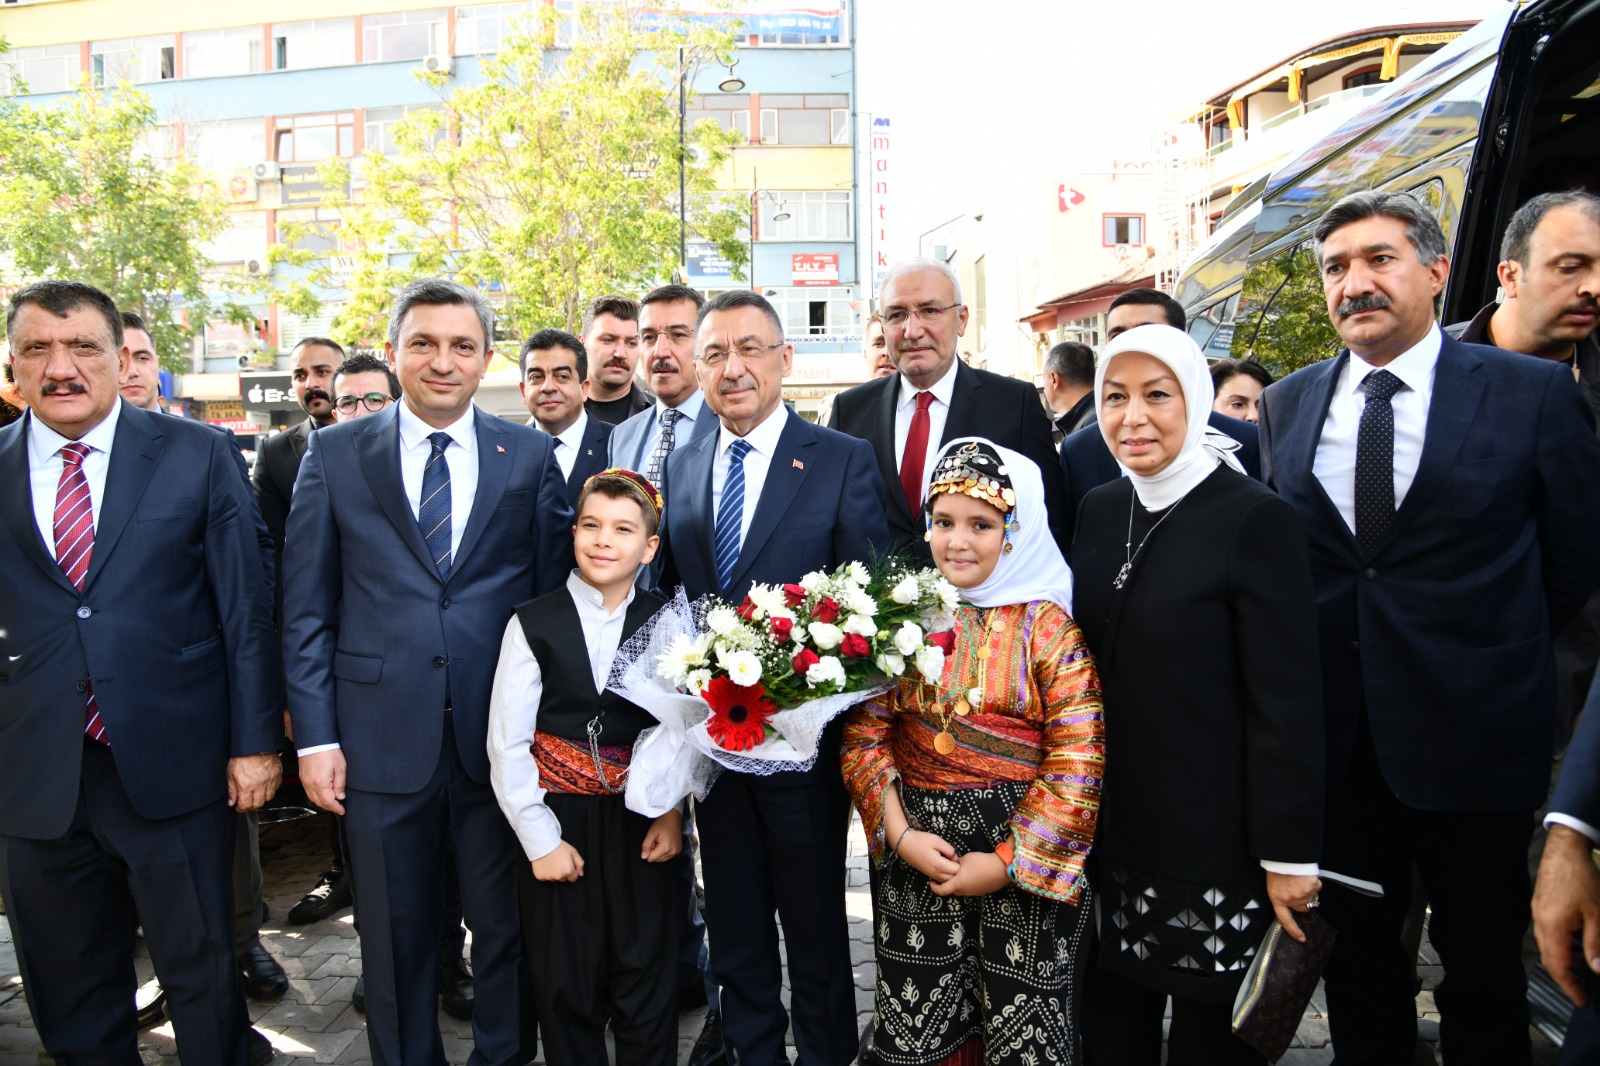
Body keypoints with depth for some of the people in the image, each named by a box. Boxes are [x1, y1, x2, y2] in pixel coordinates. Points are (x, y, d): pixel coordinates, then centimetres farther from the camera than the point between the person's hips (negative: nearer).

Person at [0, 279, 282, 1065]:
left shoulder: (197, 456, -1)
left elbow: (246, 605, -2)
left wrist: (255, 739, -4)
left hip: (174, 768, -2)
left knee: (203, 972, 11)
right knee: (69, 998, 17)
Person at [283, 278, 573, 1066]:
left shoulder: (530, 456, 2)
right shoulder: (335, 454, 2)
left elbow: (557, 592, 3)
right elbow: (306, 608, 2)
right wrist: (315, 735, -3)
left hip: (503, 735, 0)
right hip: (381, 739, 0)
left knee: (506, 927, 14)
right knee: (395, 937, 16)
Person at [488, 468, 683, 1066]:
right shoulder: (533, 625, -7)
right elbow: (507, 745, -7)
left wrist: (672, 814, -6)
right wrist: (542, 841, -8)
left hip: (642, 826, 1)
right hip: (561, 822, -1)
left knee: (648, 979, 12)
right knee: (565, 983, 12)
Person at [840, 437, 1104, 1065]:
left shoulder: (1050, 631, -7)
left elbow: (1077, 766, -12)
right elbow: (864, 732, 0)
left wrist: (1007, 864, -14)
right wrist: (901, 834, -10)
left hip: (1026, 860, -2)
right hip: (915, 858, 3)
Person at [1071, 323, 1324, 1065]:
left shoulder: (1255, 519, -14)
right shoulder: (1099, 511, 4)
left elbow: (1287, 703, -14)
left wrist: (1289, 854, -13)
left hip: (1215, 843, -5)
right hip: (1110, 830, 5)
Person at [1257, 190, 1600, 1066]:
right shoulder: (1286, 404, 4)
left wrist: (1499, 660, 6)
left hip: (1470, 732, -2)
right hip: (1333, 737, 3)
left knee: (1482, 961, 14)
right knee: (1356, 958, 18)